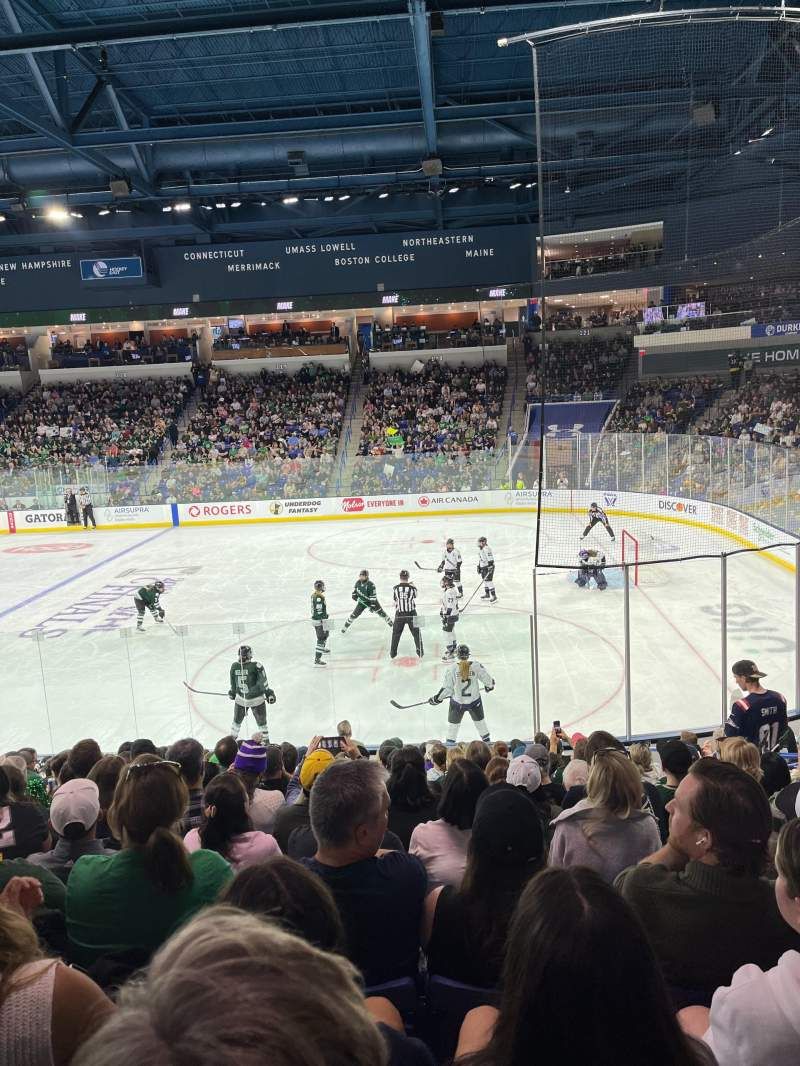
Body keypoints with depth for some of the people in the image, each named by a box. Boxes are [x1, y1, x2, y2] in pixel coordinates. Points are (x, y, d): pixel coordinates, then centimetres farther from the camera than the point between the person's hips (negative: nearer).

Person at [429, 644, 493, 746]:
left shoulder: (452, 668, -19)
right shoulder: (477, 666, -17)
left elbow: (447, 687, -14)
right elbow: (488, 679, -6)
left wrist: (437, 698, 0)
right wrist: (490, 686, 18)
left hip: (457, 701, -1)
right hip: (474, 700, 1)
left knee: (453, 722, 21)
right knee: (479, 719, 26)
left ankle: (450, 744, 31)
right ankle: (486, 740, 41)